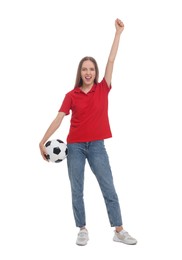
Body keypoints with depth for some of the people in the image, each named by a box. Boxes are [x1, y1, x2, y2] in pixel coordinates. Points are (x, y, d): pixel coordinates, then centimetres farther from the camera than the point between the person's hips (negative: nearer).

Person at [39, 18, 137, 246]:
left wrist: (118, 32, 2)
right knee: (76, 191, 6)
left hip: (97, 145, 0)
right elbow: (59, 118, -4)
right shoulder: (71, 95, 2)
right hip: (74, 146, 0)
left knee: (109, 189, 1)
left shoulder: (103, 89, 4)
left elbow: (111, 60, 2)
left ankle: (119, 231, 10)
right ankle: (83, 230, 21)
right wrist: (43, 141, -11)